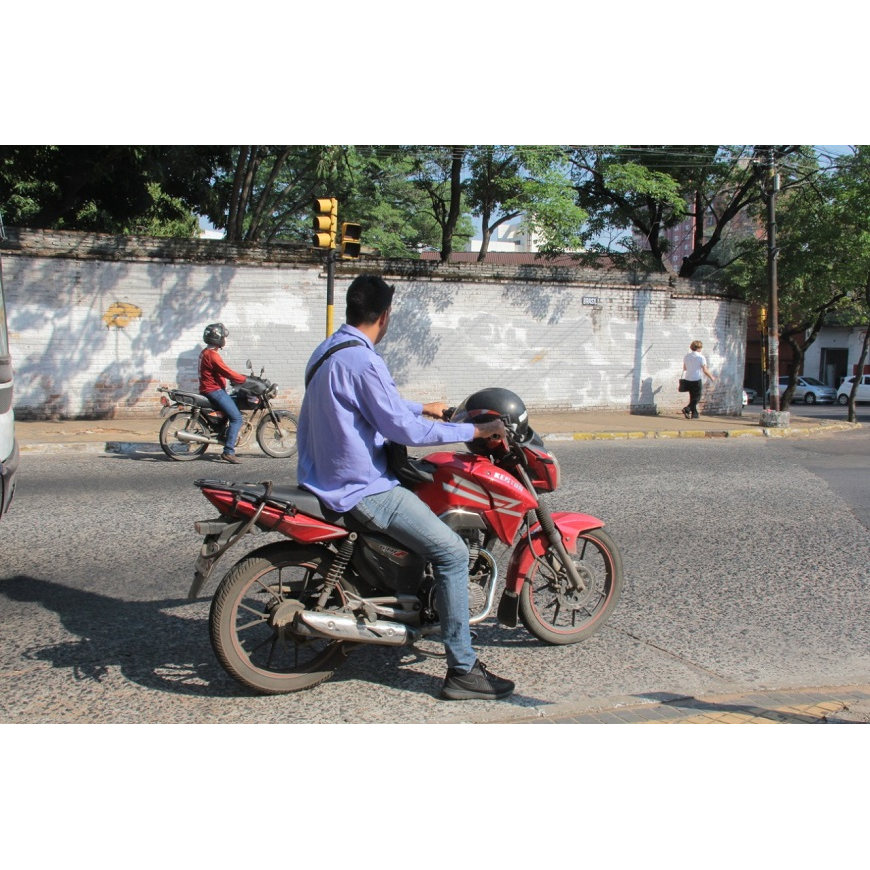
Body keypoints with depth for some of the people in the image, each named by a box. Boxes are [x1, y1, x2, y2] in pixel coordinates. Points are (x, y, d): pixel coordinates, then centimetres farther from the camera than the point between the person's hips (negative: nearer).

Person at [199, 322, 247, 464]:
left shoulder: (206, 352, 16)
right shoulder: (212, 355, -17)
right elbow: (227, 372, -22)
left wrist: (240, 378, 18)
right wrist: (245, 379, -13)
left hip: (210, 390, 11)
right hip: (214, 391, -11)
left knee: (235, 413, 21)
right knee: (236, 418, -14)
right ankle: (228, 452, -18)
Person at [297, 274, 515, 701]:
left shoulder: (326, 351, 11)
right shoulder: (362, 361, -20)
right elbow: (405, 430, -22)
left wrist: (421, 408, 35)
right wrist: (474, 430, -14)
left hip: (324, 477, 11)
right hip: (360, 490, -11)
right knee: (452, 552, -9)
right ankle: (462, 670, -4)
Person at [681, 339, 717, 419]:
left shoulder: (686, 356, 6)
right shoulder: (701, 357, -12)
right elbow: (705, 370, -12)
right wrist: (711, 377, 3)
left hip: (688, 379, 6)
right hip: (696, 380, -6)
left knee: (692, 397, 15)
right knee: (697, 397, 2)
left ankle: (694, 414, 18)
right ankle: (687, 409, -17)